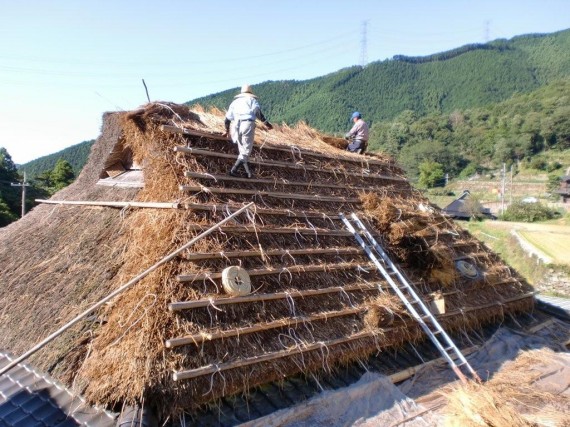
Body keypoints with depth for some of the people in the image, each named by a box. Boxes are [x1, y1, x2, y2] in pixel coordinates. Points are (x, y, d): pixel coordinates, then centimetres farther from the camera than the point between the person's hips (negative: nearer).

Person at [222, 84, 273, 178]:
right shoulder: (252, 100, 15)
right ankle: (233, 170, -9)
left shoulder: (235, 101, 26)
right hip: (248, 124, -4)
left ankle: (248, 172, 10)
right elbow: (258, 113, -2)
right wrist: (267, 123, -4)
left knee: (242, 149, 15)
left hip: (236, 125, 4)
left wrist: (227, 130, 37)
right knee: (246, 150, 1)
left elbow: (227, 118, 25)